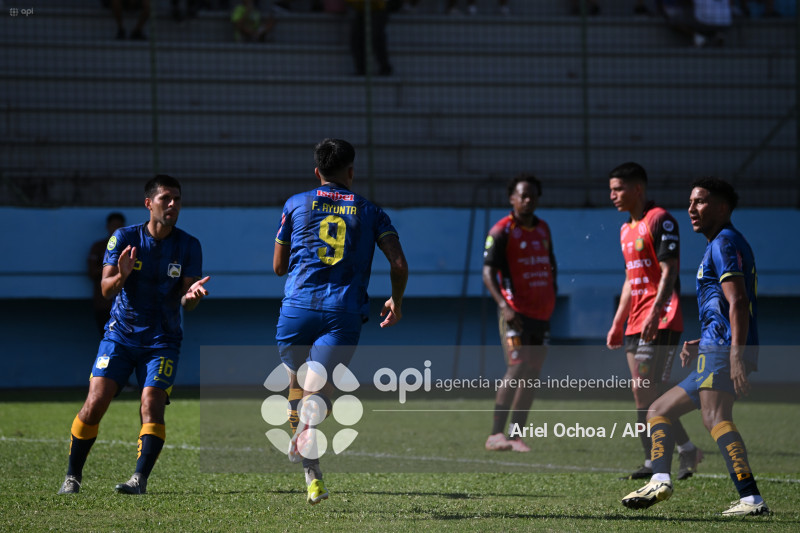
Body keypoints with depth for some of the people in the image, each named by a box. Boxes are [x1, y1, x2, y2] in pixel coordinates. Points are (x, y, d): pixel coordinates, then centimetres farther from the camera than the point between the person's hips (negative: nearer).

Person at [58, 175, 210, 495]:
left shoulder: (188, 246, -3)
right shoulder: (124, 238, -4)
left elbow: (186, 304, -5)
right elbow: (106, 289, -10)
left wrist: (192, 295, -29)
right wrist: (121, 276, -33)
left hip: (162, 339, 0)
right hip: (120, 333, 0)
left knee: (152, 405, -18)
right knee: (95, 403, -10)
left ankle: (139, 479, -19)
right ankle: (72, 476, 3)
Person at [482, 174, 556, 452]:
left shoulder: (543, 229, 14)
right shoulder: (502, 231, -8)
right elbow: (488, 272, -13)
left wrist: (552, 299, 19)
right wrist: (504, 306, -25)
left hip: (541, 312, 7)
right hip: (516, 313, -7)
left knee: (532, 376, 5)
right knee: (517, 370, -16)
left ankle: (515, 435, 10)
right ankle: (496, 434, -13)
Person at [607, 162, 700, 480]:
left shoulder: (660, 221, -9)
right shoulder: (627, 230, 19)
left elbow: (669, 271, -17)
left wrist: (654, 313, -27)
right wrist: (617, 324, 23)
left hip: (661, 322, -9)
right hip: (636, 324, 9)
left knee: (646, 391, -15)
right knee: (642, 395, 5)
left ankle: (687, 450, -8)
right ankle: (653, 463, 7)